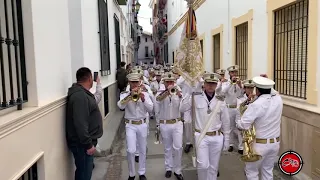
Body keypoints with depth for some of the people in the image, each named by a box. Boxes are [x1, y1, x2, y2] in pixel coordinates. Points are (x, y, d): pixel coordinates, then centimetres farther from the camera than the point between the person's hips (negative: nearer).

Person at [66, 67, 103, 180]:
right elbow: (80, 124, -28)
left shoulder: (83, 93, 12)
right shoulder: (80, 96, -22)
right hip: (82, 143, -10)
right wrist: (88, 144, -24)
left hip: (85, 141, 10)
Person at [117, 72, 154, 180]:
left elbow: (150, 109, -8)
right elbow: (120, 106, -22)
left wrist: (143, 99, -23)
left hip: (142, 125, 2)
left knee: (142, 150, 11)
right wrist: (130, 95, -31)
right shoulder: (125, 94, -3)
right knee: (131, 150, -8)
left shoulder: (145, 94, 1)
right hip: (130, 125, -2)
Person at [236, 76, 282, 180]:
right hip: (275, 143, 6)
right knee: (268, 170, 21)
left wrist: (238, 124, -4)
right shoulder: (278, 100, -6)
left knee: (251, 171, 13)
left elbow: (242, 125, -24)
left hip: (260, 144, -6)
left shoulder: (256, 105, -24)